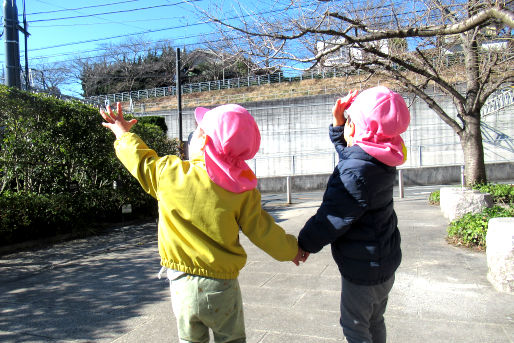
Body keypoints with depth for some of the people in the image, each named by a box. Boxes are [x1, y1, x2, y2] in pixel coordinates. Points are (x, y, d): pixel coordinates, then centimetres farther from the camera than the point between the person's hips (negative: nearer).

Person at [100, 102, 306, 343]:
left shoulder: (168, 172, -14)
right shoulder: (243, 191, -15)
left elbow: (139, 158, 6)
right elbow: (263, 232, -7)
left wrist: (123, 133, 26)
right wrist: (291, 249, 13)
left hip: (182, 285, 1)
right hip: (222, 287, -1)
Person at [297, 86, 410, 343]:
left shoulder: (356, 170, -30)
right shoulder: (380, 160, 0)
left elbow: (334, 217, -24)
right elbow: (346, 150, 20)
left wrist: (305, 243, -9)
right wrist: (338, 122, 6)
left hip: (364, 267, -9)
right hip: (384, 260, 9)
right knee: (374, 321, 26)